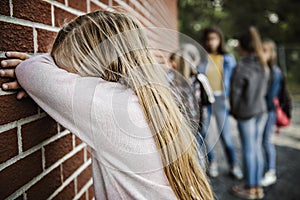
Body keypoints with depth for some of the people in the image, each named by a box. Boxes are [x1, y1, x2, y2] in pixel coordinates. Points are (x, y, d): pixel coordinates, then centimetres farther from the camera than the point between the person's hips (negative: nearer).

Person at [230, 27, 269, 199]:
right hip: (262, 110, 6)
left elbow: (236, 91, -11)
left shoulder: (242, 66, -16)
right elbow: (265, 89, 9)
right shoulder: (264, 65, 3)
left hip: (246, 112, -6)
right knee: (257, 147, 13)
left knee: (249, 150, 3)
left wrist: (234, 110, 2)